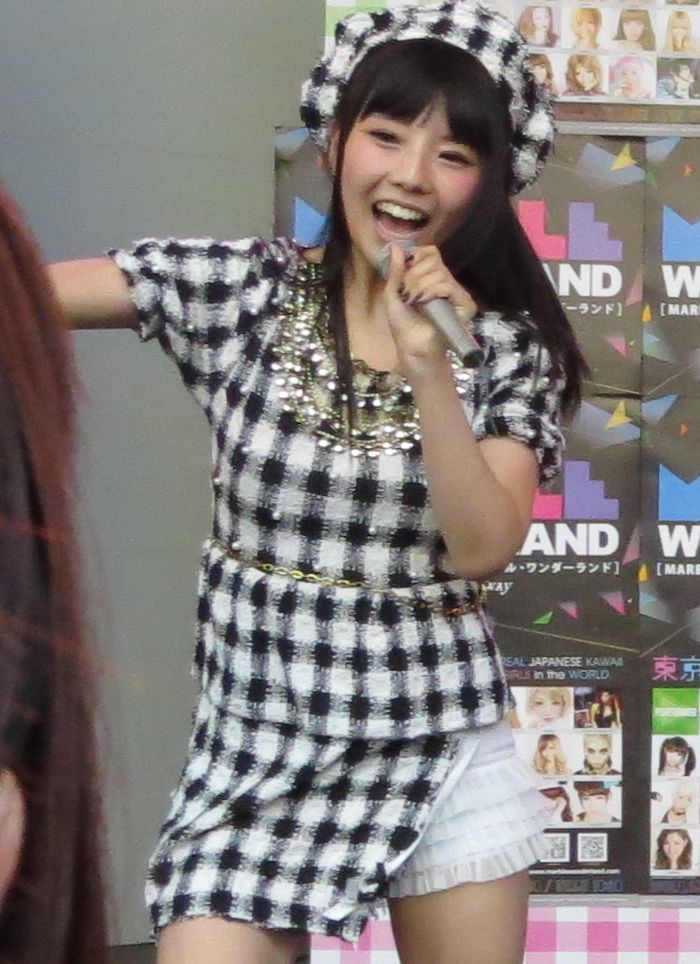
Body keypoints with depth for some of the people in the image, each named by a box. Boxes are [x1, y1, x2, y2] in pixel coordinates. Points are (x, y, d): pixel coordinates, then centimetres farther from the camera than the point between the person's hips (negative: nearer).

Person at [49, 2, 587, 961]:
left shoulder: (510, 347, -1)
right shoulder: (241, 290, -4)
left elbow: (482, 547, -12)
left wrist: (428, 366, -22)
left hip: (444, 751, 1)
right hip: (258, 750, -1)